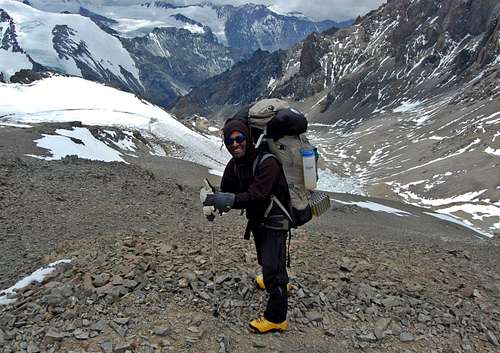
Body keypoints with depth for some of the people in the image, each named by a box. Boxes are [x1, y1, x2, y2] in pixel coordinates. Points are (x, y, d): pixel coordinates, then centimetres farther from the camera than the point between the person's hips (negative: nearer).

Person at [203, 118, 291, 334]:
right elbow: (227, 191, -3)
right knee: (264, 258, 28)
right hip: (257, 218, 9)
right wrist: (218, 203, -24)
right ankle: (278, 281, 58)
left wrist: (230, 200, -51)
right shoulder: (234, 165, -3)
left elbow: (256, 195, -39)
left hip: (275, 220, -9)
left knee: (272, 266, -9)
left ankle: (276, 318, 6)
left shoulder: (267, 163, -29)